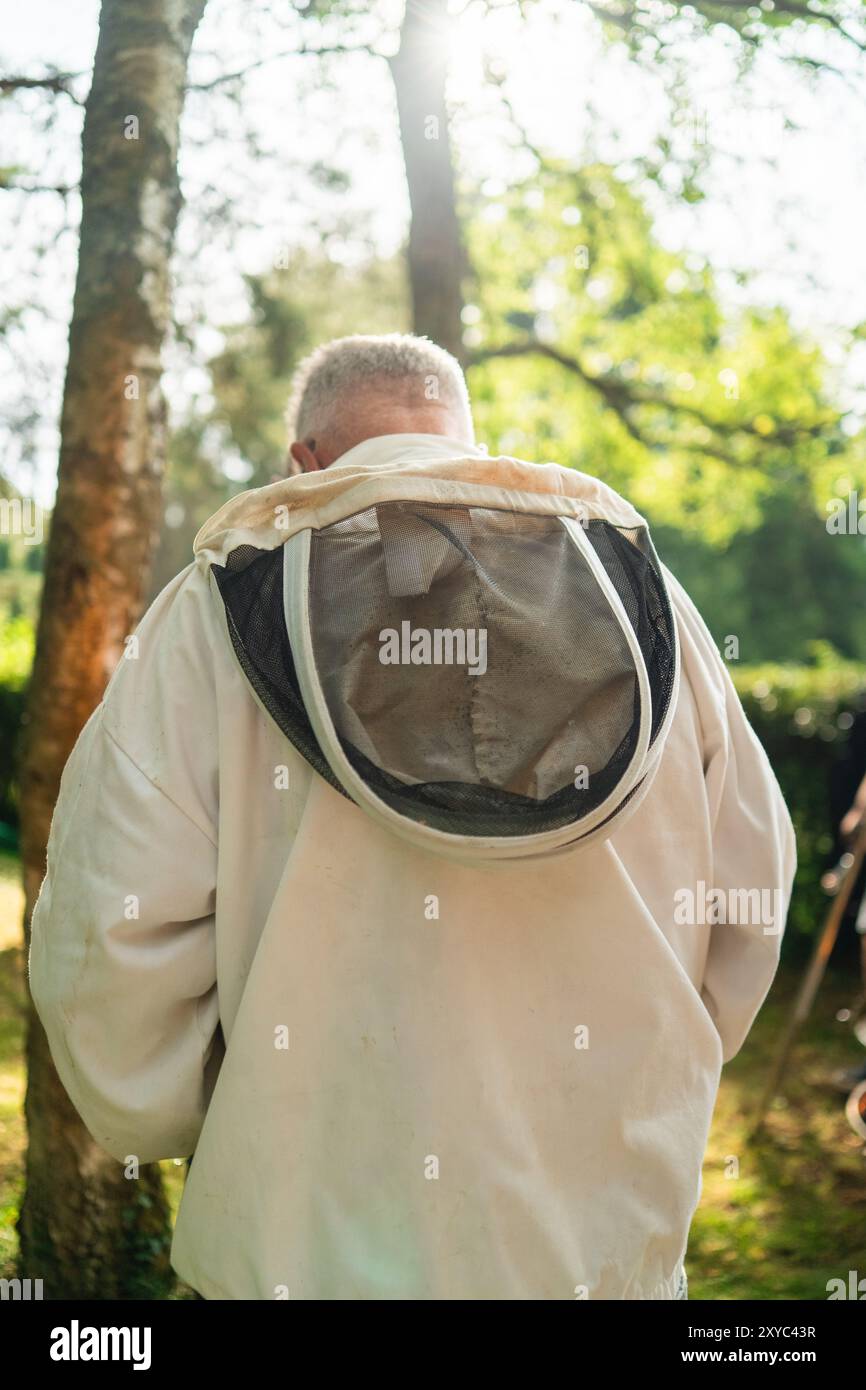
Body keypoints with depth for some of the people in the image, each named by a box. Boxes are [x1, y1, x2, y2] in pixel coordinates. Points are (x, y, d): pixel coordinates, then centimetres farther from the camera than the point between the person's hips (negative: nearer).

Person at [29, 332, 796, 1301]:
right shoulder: (633, 576, 4)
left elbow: (110, 931, -10)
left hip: (321, 1240, -2)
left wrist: (168, 1125, 9)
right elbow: (750, 893, 6)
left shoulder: (220, 605, -5)